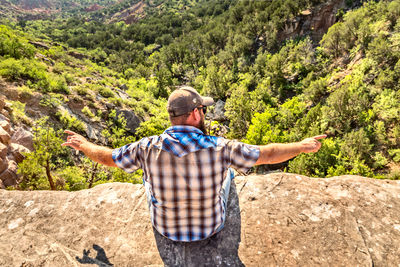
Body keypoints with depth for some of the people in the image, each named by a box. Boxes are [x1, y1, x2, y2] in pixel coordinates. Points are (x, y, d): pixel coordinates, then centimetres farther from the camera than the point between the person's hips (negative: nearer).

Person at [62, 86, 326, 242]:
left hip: (165, 227, 1)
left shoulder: (148, 148, -28)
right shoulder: (220, 148, -31)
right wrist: (303, 146, -1)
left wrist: (83, 144, 11)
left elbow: (107, 157, -10)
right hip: (211, 225, 0)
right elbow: (268, 154, -19)